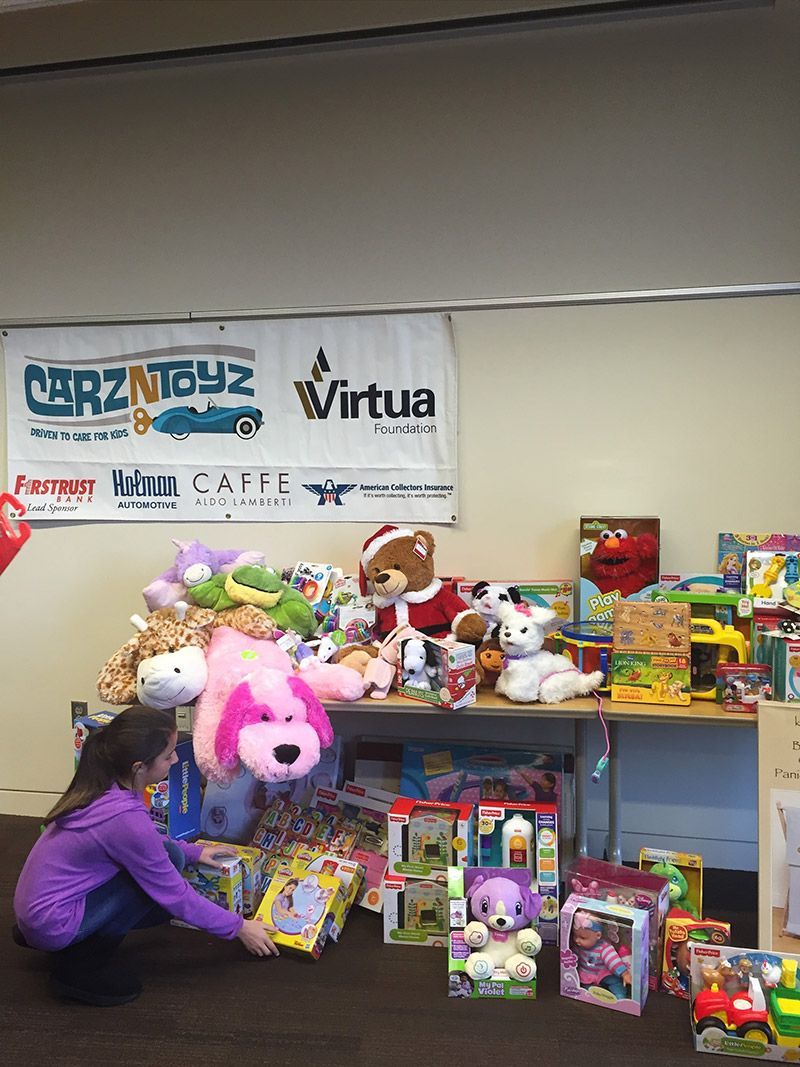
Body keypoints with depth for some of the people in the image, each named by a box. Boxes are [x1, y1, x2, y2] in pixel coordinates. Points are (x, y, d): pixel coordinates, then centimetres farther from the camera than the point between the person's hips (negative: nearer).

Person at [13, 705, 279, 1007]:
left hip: (32, 909, 9)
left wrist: (193, 851, 17)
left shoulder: (103, 786, -4)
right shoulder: (126, 818, -28)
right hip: (52, 927, -9)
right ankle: (83, 963, -6)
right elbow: (175, 896, -16)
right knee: (170, 858, -15)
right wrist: (238, 927, -5)